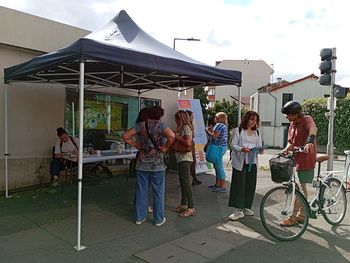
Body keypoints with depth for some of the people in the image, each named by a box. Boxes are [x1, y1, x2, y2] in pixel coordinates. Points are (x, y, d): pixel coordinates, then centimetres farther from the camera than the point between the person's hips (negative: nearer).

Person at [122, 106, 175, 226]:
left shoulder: (140, 125, 2)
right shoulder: (160, 125, -9)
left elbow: (125, 136, 0)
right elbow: (172, 136, -27)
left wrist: (137, 145, 4)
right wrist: (165, 147, -12)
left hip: (142, 164, 4)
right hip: (157, 164, -3)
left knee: (141, 191, 12)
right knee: (158, 192, 8)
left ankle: (140, 217, 23)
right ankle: (158, 219, 17)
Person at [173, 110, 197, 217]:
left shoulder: (186, 127, -11)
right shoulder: (182, 128, 18)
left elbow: (188, 142, -23)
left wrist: (177, 137, -13)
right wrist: (176, 136, 2)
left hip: (185, 159, -10)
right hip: (181, 158, 10)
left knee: (186, 183, -8)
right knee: (182, 182, 15)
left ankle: (191, 208, -2)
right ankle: (183, 204, 25)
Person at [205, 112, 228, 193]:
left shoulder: (219, 125, -13)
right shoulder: (223, 125, 19)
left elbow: (213, 136, -19)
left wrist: (207, 131, -4)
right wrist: (211, 130, 14)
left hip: (219, 147, -11)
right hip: (221, 147, 11)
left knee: (219, 167, -7)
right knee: (217, 167, 17)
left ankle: (222, 187, -2)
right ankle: (217, 184, 26)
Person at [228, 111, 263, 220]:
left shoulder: (257, 132, 17)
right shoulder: (238, 130, 3)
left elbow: (259, 148, 13)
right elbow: (233, 145, -4)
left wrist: (260, 150, -11)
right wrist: (241, 149, -24)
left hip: (252, 162, 5)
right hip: (240, 162, -5)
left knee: (250, 185, 6)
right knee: (239, 185, -6)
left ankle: (246, 207, 21)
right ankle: (238, 210, -1)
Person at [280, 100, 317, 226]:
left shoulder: (306, 119, -14)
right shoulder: (292, 125, 11)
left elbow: (313, 128, -37)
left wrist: (309, 141, -56)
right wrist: (285, 150, -8)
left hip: (305, 159, -9)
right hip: (297, 158, 9)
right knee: (302, 187, 17)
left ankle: (293, 217, 4)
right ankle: (302, 214, 29)